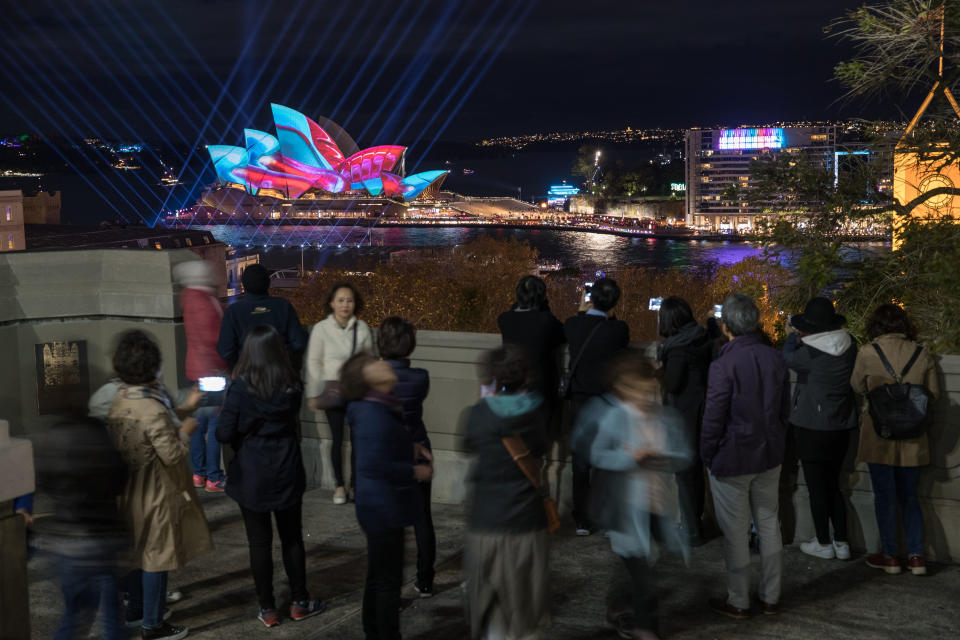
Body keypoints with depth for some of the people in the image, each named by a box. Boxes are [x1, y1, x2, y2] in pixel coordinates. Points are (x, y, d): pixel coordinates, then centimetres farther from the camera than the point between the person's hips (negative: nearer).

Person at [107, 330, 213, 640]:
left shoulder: (120, 401, 0)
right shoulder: (153, 409, -29)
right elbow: (173, 454, -26)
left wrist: (185, 409, 15)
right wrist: (186, 431, -9)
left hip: (130, 491, 9)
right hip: (156, 495, -9)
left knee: (138, 551, 24)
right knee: (157, 556, 5)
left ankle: (135, 610, 39)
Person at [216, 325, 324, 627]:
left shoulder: (240, 388, -17)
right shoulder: (292, 386, -7)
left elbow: (225, 434, -13)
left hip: (251, 477, -2)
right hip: (287, 475, 3)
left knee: (259, 542, 9)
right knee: (292, 538, 16)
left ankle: (268, 609, 17)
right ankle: (299, 602, 26)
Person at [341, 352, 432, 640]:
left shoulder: (381, 408, 6)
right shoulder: (375, 416, -24)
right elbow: (374, 464, -30)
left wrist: (411, 448, 7)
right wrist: (415, 472, -19)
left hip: (380, 507, 10)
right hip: (384, 508, -10)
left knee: (378, 576, 22)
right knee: (388, 581, 2)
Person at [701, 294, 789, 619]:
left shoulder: (723, 365, -21)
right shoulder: (775, 359, -1)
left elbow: (713, 419, -17)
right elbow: (784, 409, 8)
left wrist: (708, 456, -3)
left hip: (732, 460, -6)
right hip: (769, 457, 6)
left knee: (735, 532, 6)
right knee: (769, 524, 16)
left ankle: (738, 601, 18)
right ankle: (770, 596, 26)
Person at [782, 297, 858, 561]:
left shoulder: (808, 351, -21)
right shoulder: (849, 346, -4)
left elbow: (789, 360, -1)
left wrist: (791, 336, 18)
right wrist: (800, 338, 14)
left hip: (812, 427, -6)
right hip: (841, 426, 6)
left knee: (816, 487, 6)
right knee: (833, 484, 17)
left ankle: (824, 544, 14)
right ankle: (841, 543, 19)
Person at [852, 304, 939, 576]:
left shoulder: (867, 354, -11)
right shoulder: (922, 354, -3)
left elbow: (856, 389, 3)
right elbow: (933, 393, 6)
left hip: (879, 435, -3)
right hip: (912, 438, 3)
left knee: (885, 496, 7)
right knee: (909, 495, 14)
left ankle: (890, 556, 13)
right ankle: (916, 556, 13)